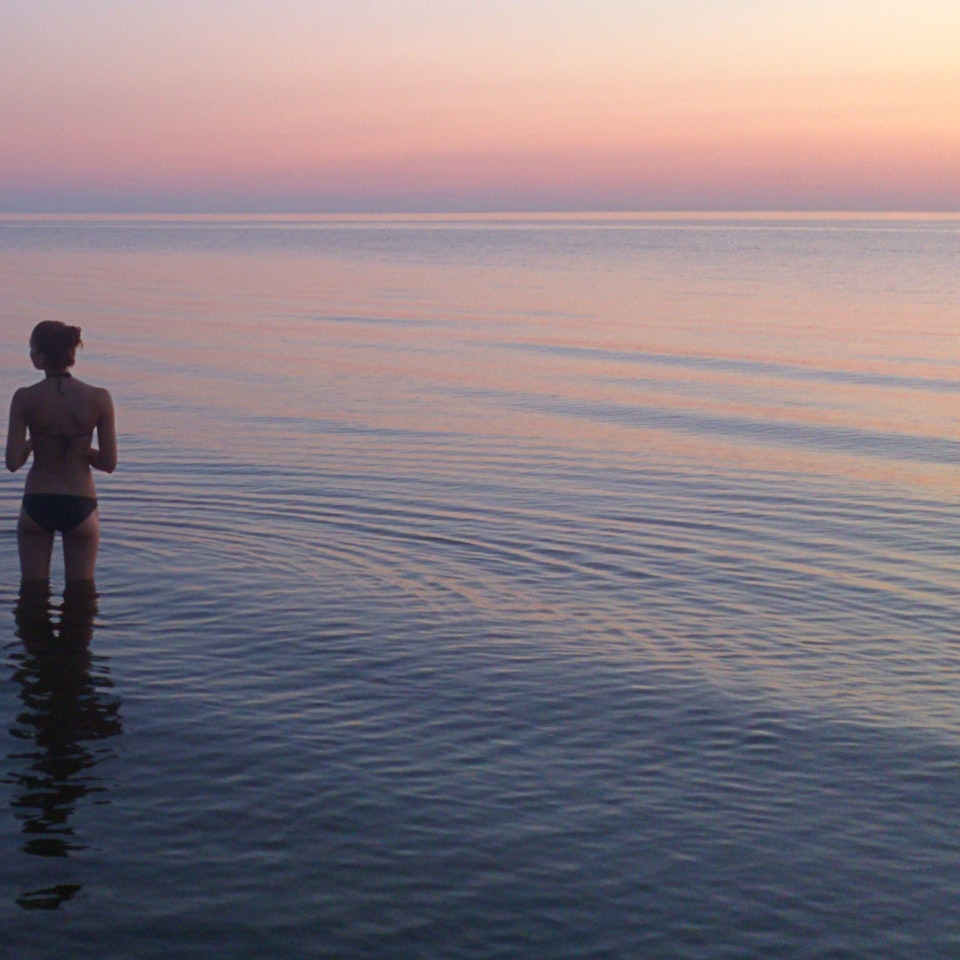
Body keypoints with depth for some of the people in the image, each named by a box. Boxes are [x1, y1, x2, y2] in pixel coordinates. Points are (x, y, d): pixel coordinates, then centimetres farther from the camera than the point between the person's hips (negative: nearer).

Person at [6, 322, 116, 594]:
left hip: (37, 503, 0)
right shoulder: (99, 398, -12)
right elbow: (109, 464, -8)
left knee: (32, 588, 17)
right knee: (81, 589, 17)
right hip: (80, 505, 0)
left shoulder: (25, 398, -13)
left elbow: (13, 462, -14)